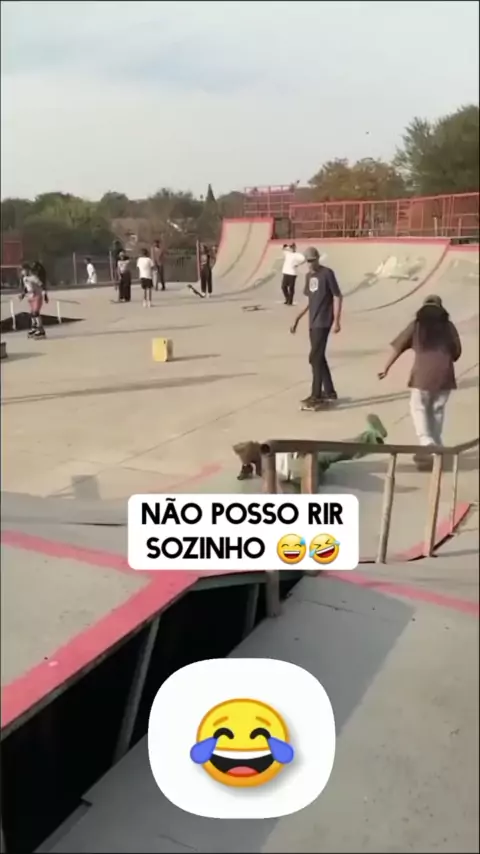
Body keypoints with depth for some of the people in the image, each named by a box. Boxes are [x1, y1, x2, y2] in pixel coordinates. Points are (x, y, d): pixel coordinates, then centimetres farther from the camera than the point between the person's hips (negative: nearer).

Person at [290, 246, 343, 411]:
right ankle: (329, 392, 23)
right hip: (313, 322, 8)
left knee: (315, 357, -9)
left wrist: (336, 321, -17)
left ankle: (316, 396, -3)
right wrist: (298, 319, 17)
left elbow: (338, 297, -11)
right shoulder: (308, 276, 13)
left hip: (323, 322, -8)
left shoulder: (327, 273, -10)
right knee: (319, 357, 12)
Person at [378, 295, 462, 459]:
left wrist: (386, 368, 13)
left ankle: (426, 443, -7)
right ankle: (435, 446, 22)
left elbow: (398, 347, 6)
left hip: (423, 373, -2)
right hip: (444, 374, 2)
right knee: (437, 410, 16)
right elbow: (457, 352, 14)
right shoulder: (448, 325, 12)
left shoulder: (416, 325, 8)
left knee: (418, 408, 10)